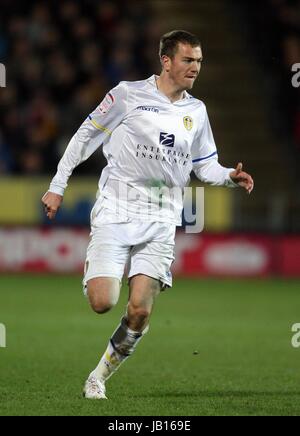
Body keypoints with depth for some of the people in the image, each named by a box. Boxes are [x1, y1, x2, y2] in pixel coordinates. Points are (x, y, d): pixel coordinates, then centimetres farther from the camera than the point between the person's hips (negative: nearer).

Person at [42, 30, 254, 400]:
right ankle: (93, 271, 22)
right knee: (103, 303, -15)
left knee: (140, 311, -11)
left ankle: (100, 374, 9)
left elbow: (205, 164, 20)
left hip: (161, 220, 3)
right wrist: (57, 185, 4)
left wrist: (230, 176, -2)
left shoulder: (196, 111, 12)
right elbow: (86, 136, 5)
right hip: (116, 211, -3)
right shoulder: (128, 95, -2)